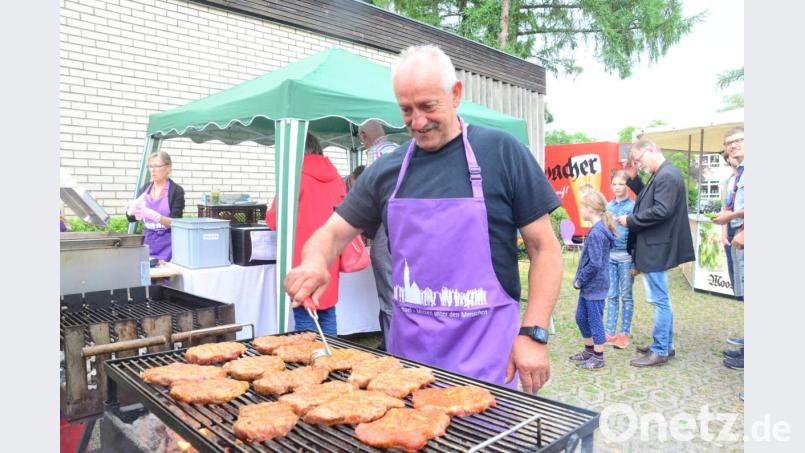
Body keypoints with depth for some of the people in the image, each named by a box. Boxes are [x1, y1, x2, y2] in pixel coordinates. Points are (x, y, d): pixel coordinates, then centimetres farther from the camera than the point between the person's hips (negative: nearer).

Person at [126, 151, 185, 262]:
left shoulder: (176, 190, -8)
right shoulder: (144, 188, 7)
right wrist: (131, 209, -10)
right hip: (147, 242, 5)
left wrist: (153, 215, -28)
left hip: (167, 245, -5)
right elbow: (131, 218, 12)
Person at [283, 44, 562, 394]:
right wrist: (315, 263, -14)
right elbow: (334, 232, 9)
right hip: (408, 348, 4)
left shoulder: (501, 152, -5)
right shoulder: (387, 170, 4)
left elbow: (544, 248, -4)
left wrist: (534, 333, -13)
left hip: (484, 350, -3)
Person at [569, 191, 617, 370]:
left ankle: (598, 358, 17)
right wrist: (580, 278, 11)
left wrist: (579, 280, -15)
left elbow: (595, 264, -26)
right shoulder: (600, 229, 8)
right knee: (581, 317, 19)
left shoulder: (596, 233, -22)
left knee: (595, 320, 4)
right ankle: (589, 350, 34)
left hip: (594, 286, -9)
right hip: (589, 285, 9)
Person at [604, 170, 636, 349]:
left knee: (626, 296, 7)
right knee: (611, 295, 9)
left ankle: (624, 334, 15)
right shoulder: (608, 206, 8)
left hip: (626, 256, -4)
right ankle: (609, 333, 16)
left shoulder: (633, 207, -5)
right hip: (609, 255, 4)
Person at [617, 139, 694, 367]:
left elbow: (661, 210, -25)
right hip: (655, 247, 11)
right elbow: (649, 200, 21)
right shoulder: (661, 175, 13)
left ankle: (660, 351, 8)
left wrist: (630, 220, -15)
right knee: (662, 299, 17)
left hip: (657, 249, -11)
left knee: (660, 300, -2)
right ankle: (665, 344, 28)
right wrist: (633, 178, 11)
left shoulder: (667, 176, -18)